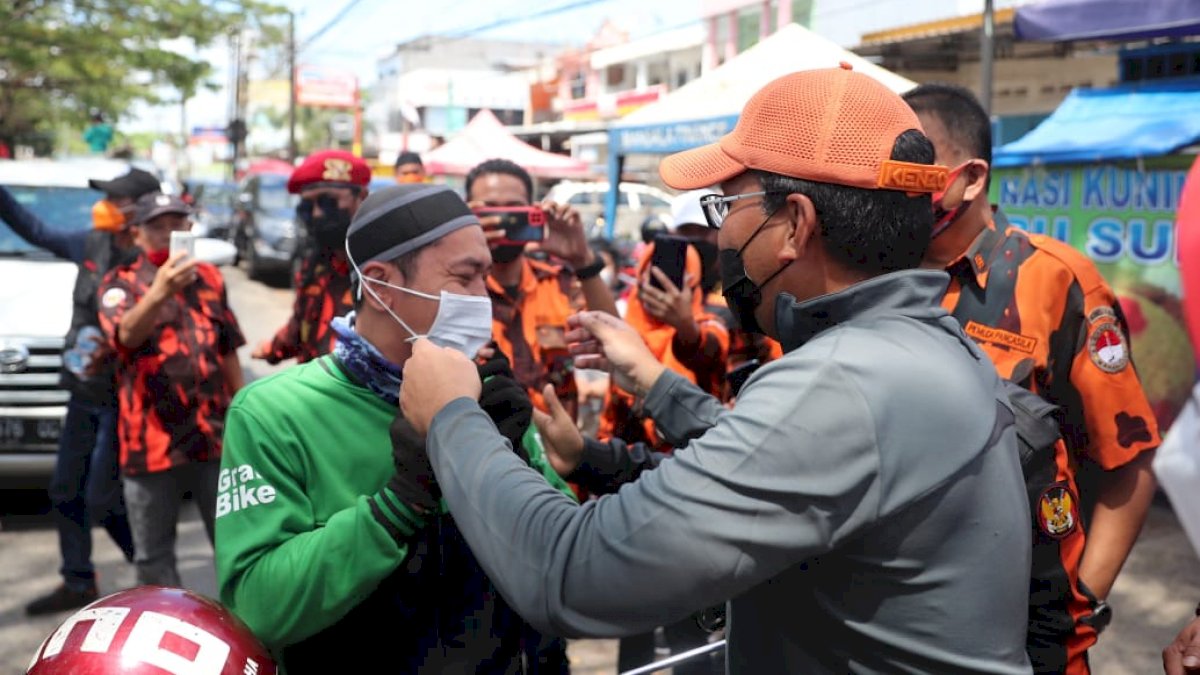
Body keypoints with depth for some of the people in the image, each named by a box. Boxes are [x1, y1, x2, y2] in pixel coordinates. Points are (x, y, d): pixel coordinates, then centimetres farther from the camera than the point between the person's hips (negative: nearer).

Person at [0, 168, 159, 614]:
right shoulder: (92, 245, 1)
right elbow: (36, 231, 17)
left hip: (122, 401, -8)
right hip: (85, 395, 8)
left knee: (103, 501, -3)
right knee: (65, 491, 16)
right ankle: (78, 583, 32)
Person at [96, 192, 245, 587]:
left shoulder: (210, 279, 10)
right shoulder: (120, 283, -3)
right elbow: (125, 336, -25)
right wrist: (159, 293, -44)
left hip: (216, 436, 3)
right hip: (151, 442, -3)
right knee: (153, 555, 8)